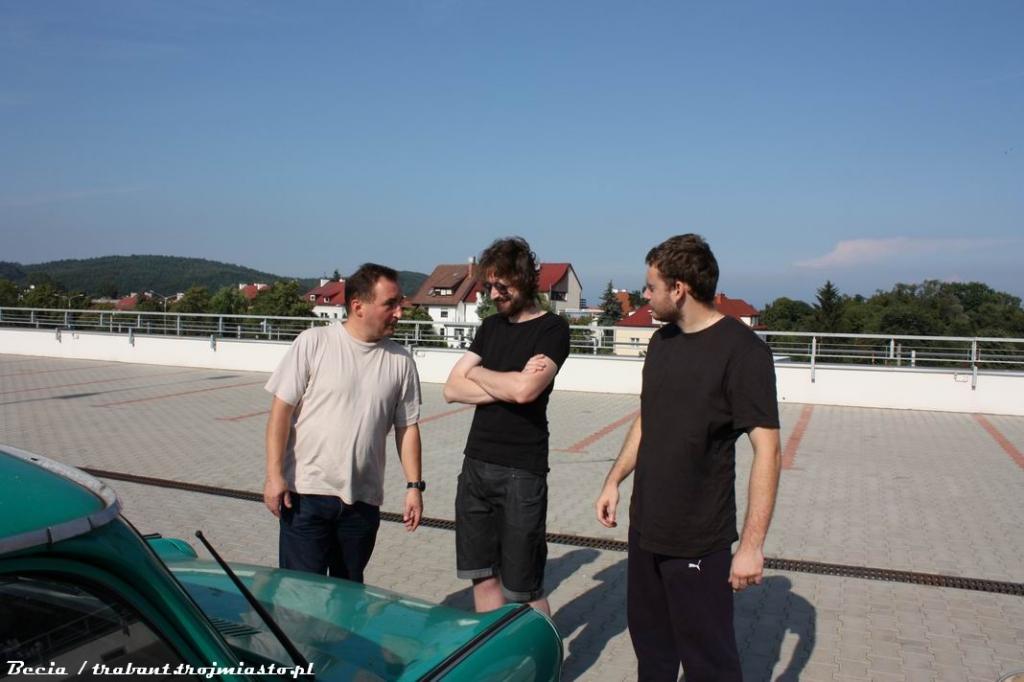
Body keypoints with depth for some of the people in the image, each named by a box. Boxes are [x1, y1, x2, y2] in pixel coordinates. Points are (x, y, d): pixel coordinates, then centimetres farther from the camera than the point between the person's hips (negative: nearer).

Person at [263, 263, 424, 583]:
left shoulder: (401, 360, 3)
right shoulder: (313, 342, -6)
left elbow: (407, 427, 8)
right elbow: (282, 409, -5)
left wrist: (414, 485, 4)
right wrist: (274, 475, -10)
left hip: (363, 500, 3)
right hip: (306, 493, -3)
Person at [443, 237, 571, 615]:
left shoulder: (552, 329, -5)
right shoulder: (491, 326, 13)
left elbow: (525, 391, -21)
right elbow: (452, 389, 5)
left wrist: (479, 374, -3)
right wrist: (507, 384, -10)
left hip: (521, 471, -6)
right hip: (476, 464, 6)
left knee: (523, 590, 0)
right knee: (482, 579, 11)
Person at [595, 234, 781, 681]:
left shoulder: (741, 351, -17)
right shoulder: (662, 341, 6)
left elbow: (767, 450, -19)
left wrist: (752, 543, -21)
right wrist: (615, 480, 14)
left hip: (699, 539, -7)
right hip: (645, 526, 7)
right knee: (650, 642, 20)